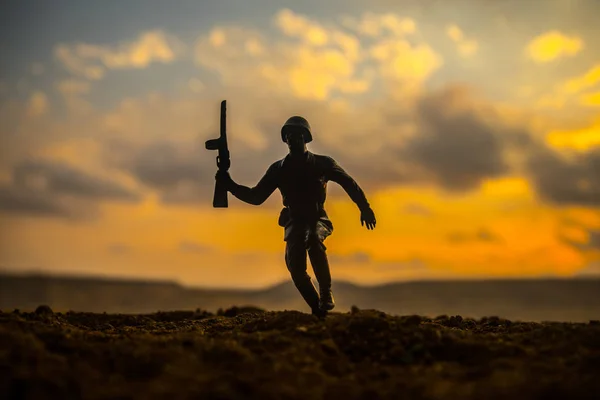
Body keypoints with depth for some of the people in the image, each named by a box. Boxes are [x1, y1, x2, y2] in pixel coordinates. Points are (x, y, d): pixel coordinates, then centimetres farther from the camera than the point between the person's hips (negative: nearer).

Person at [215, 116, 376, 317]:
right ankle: (317, 308, 3)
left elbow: (349, 183, 10)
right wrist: (231, 185, -5)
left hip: (317, 220, -2)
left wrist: (364, 208, 2)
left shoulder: (322, 163, 3)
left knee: (313, 238, -37)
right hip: (294, 223, 2)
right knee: (295, 266, -19)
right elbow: (256, 197, 8)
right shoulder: (278, 168, 8)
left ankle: (326, 292, -25)